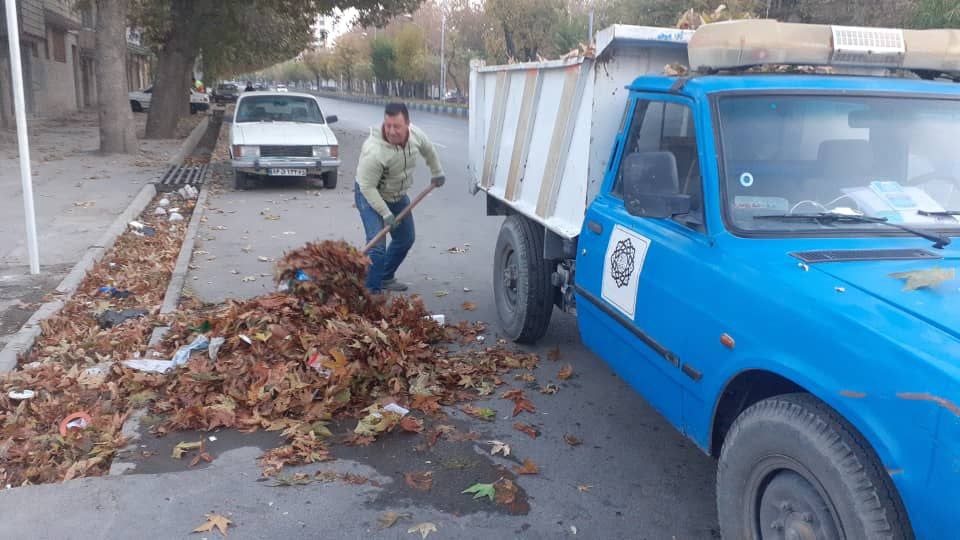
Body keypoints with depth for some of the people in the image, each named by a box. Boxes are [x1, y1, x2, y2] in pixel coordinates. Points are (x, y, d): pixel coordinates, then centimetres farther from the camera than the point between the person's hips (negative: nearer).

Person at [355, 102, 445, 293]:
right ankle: (372, 292, -9)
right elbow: (367, 187, -30)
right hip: (370, 196, -7)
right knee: (377, 246, -19)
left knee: (406, 239, 18)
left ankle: (386, 278, 36)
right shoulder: (374, 150, -36)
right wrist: (386, 214, -29)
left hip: (398, 195, 7)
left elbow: (428, 150, 7)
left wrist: (437, 172, 18)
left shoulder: (415, 134, -17)